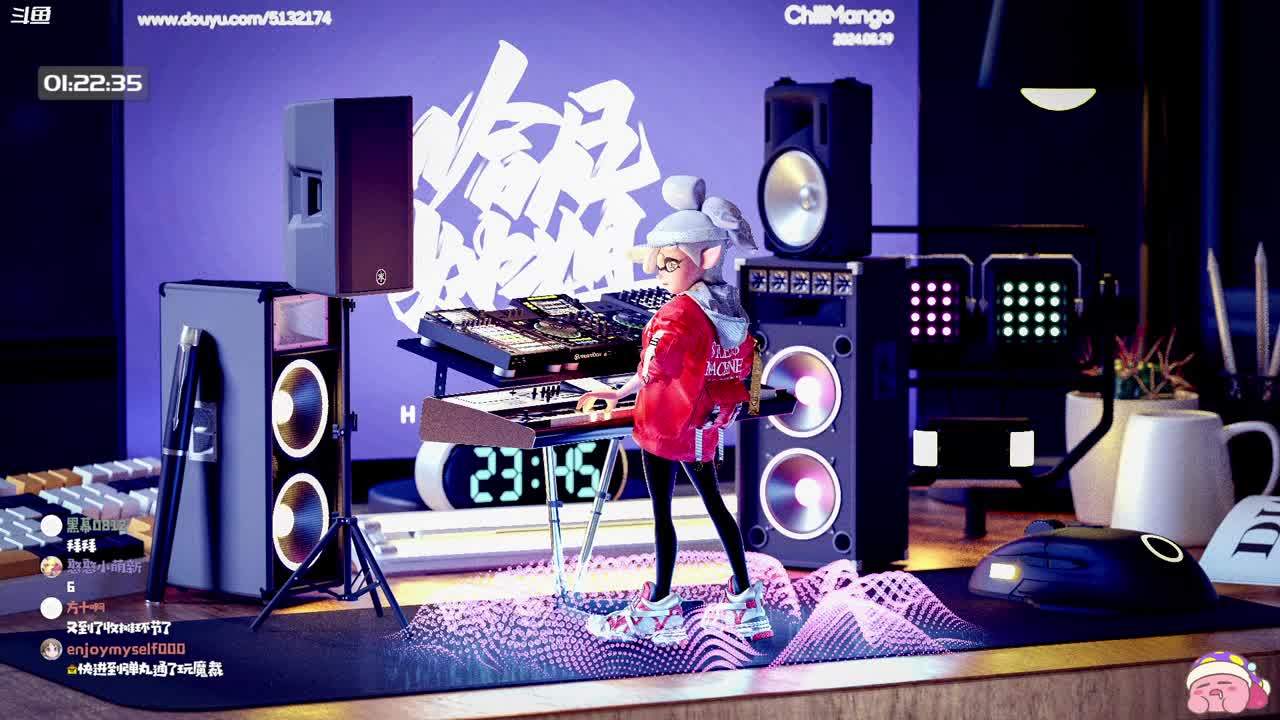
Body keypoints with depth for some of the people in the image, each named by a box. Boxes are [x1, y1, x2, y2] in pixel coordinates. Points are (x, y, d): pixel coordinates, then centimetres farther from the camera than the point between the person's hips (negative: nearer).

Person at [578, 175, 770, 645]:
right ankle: (745, 603, 19)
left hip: (663, 426, -9)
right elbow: (746, 364, 15)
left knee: (662, 510, -1)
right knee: (714, 504, 16)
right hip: (704, 427, 9)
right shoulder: (729, 306, 5)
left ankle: (659, 609, 4)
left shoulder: (679, 312, -21)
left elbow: (655, 364, -35)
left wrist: (619, 394, -26)